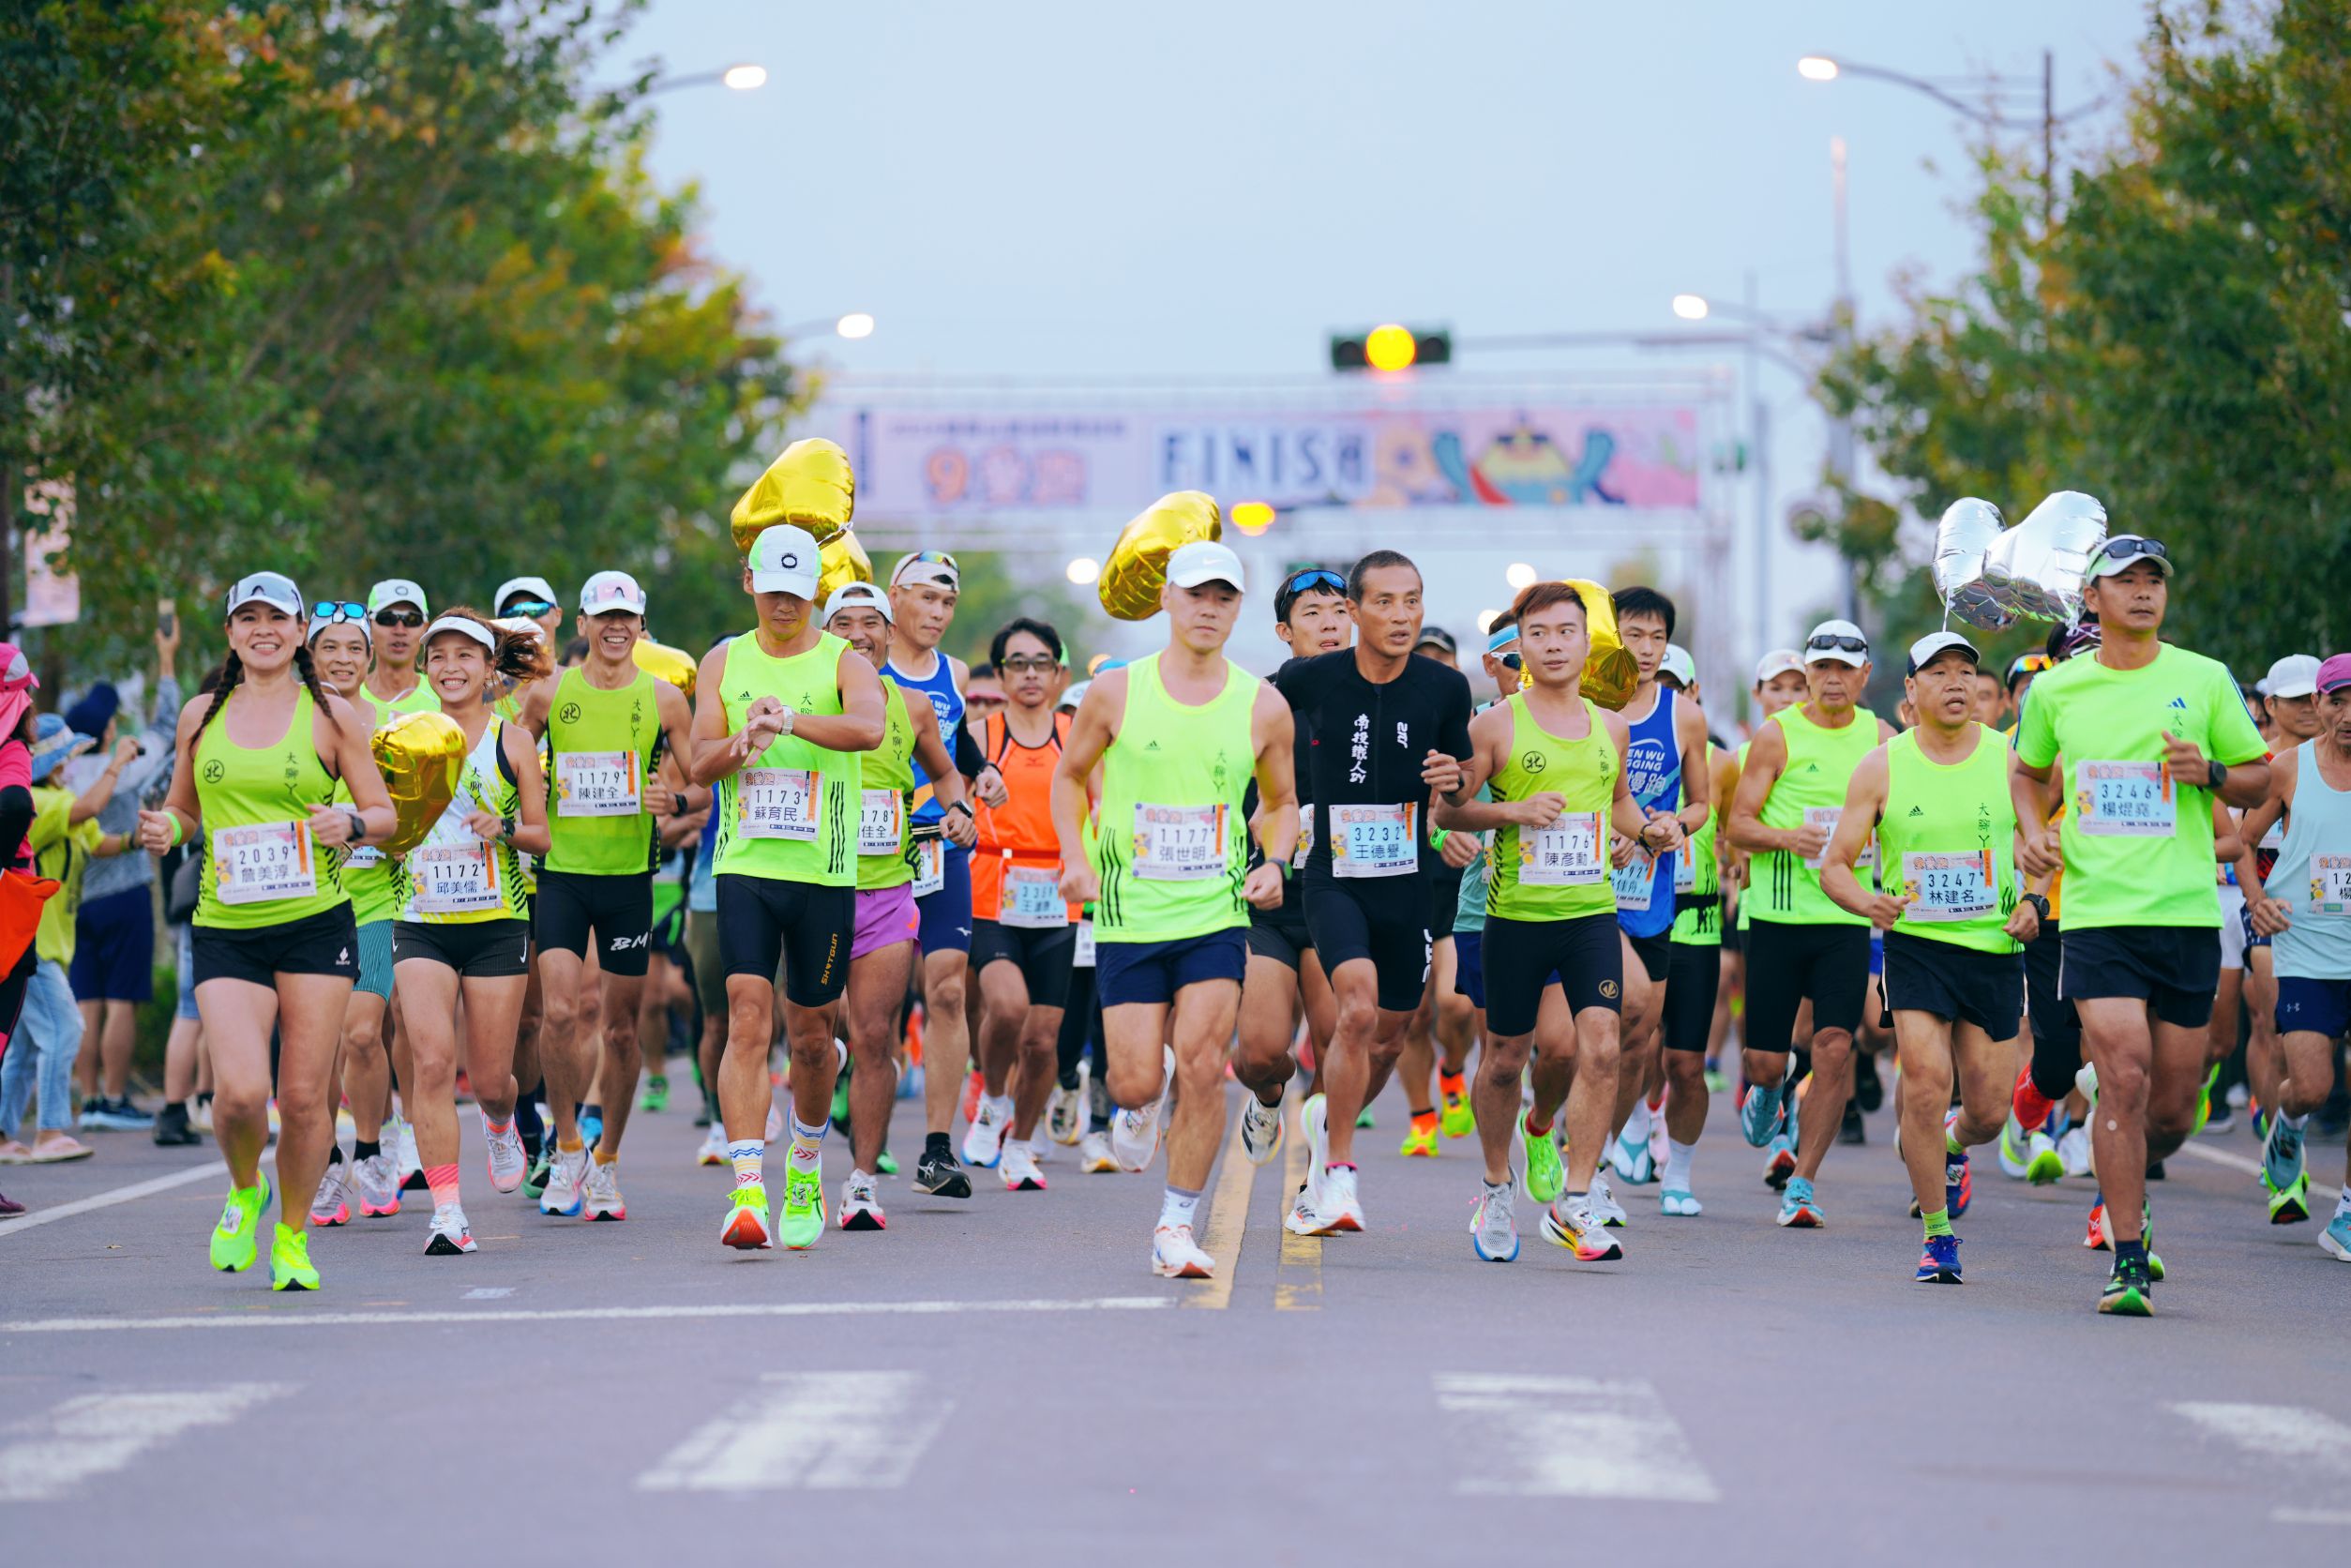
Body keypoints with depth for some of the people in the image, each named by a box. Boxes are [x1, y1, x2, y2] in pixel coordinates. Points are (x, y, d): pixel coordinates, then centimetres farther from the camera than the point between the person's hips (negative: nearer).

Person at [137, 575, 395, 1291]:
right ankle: (245, 1191, 17)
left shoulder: (331, 716, 4)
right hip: (227, 930, 1)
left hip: (317, 926, -1)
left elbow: (384, 814, 7)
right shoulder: (202, 716, 10)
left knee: (304, 1095, -2)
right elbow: (183, 807, 22)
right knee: (240, 1092, -16)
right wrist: (165, 828, 0)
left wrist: (351, 823, -14)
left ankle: (293, 1237, 19)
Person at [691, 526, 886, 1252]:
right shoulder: (724, 662, 8)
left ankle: (805, 1169, 35)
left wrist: (792, 720, -38)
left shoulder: (844, 663, -1)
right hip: (745, 867, 1)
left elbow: (870, 728, -22)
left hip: (824, 874, -1)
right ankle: (748, 1192, -19)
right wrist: (740, 743, -21)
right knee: (749, 1021, -13)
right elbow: (699, 764, 2)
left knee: (811, 1033, 10)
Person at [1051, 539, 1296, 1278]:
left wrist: (1273, 863, -4)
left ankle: (1176, 1225, 0)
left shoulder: (1263, 707, 1)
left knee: (1200, 1067, -13)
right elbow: (1070, 775, 12)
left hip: (1217, 915, 0)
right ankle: (1139, 1104, 35)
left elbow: (1280, 802, 15)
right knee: (1137, 1080, -4)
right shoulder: (1115, 693, -2)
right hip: (1129, 916, 0)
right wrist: (1076, 859, -2)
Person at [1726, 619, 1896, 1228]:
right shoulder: (1777, 735, -1)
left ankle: (1802, 1184, -2)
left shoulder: (1879, 737, 7)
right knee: (1765, 1059, 1)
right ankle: (1769, 1090, 39)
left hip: (1847, 917, 1)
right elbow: (1738, 823, -1)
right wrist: (1787, 838, -19)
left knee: (1835, 1050, -11)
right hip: (1778, 915, -1)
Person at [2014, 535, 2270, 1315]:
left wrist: (2210, 773, -10)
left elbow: (2258, 779, 11)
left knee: (2174, 1106, 5)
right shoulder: (2056, 690, 7)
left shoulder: (2204, 680, 4)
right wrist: (2031, 832, 6)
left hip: (2188, 912, 1)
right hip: (2097, 913, -1)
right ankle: (2128, 1262, -9)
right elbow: (2029, 771, 25)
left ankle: (2126, 1186, 38)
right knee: (2123, 1080, -15)